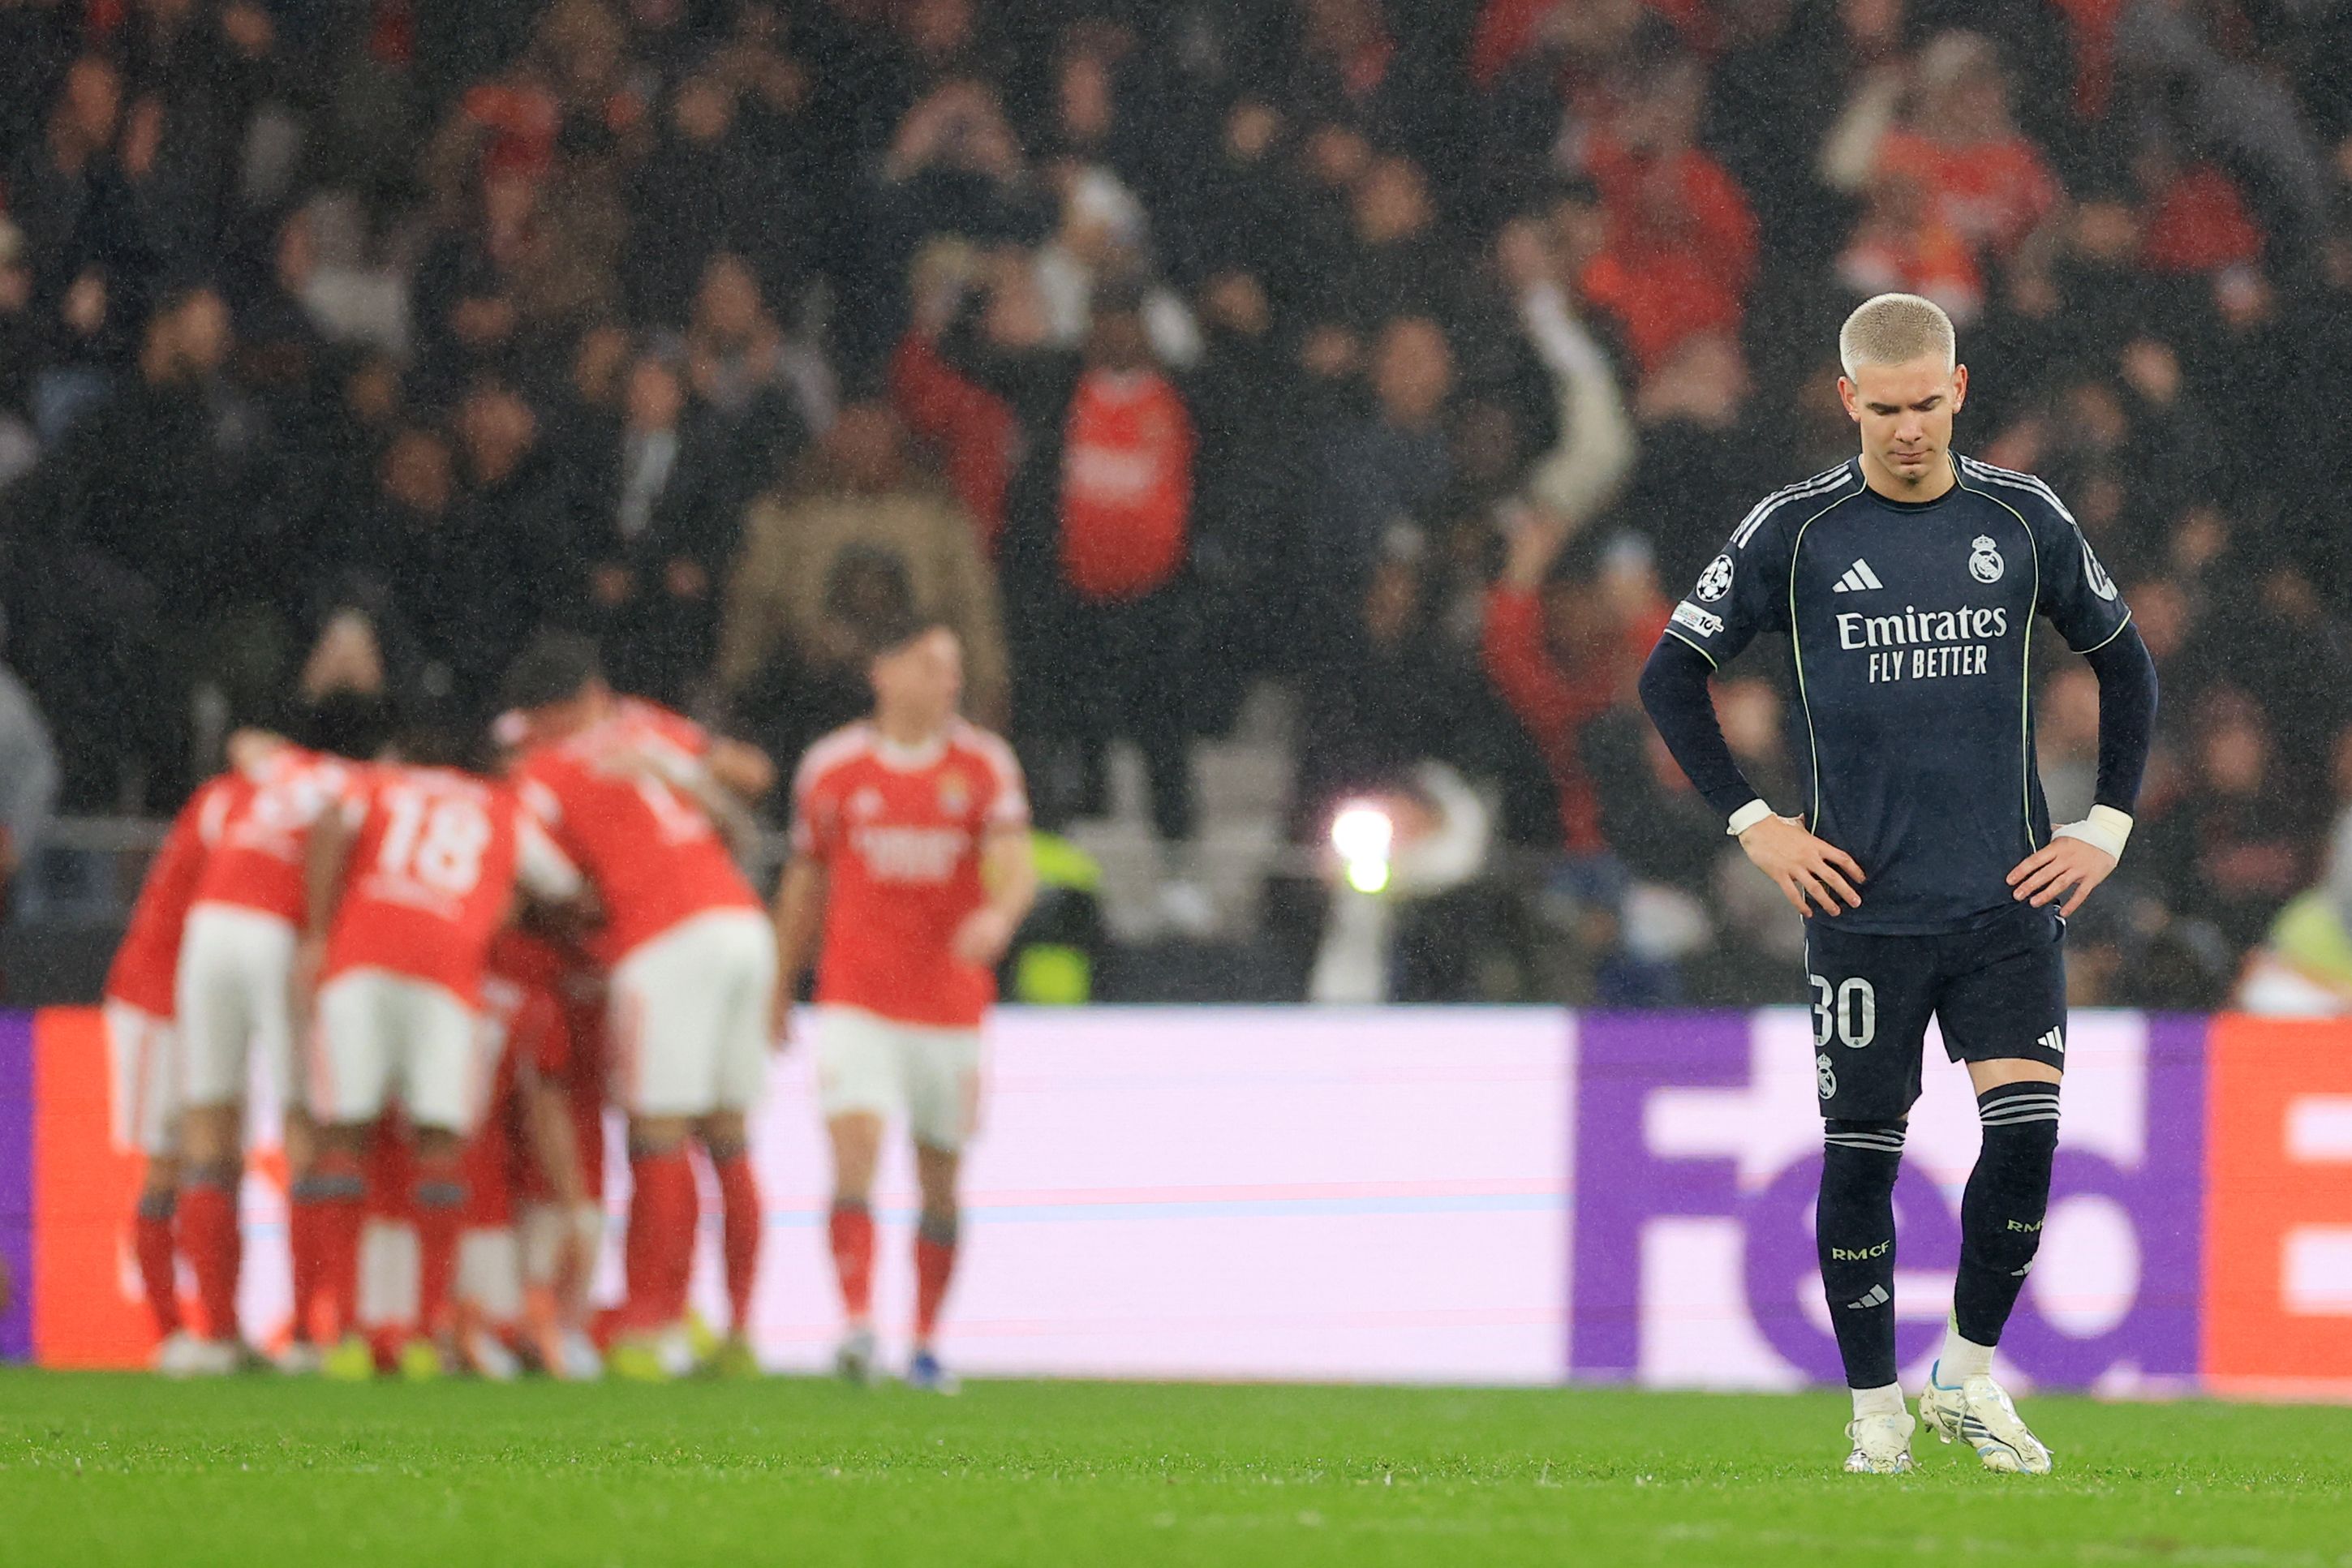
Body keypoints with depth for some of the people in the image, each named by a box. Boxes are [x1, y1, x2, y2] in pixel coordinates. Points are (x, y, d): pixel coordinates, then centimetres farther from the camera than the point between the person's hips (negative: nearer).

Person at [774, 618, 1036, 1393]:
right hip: (857, 1002, -1)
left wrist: (1001, 913, -31)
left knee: (940, 1183, 8)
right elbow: (805, 886, 14)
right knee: (855, 1154, -19)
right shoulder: (830, 767, 4)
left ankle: (926, 1343, 21)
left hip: (949, 1003, 1)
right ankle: (858, 1328, -28)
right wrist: (779, 990, 17)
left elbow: (1015, 864, -8)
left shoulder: (984, 764, 4)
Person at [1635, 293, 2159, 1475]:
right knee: (1861, 1152, -1)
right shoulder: (1794, 531, -2)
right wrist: (1751, 824, -1)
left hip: (2007, 895, 1)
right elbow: (1671, 675, 5)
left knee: (2027, 1124, -12)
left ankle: (1968, 1377, 6)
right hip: (1863, 903, -1)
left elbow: (2124, 662, 16)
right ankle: (1875, 1411, 12)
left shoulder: (2023, 520, 3)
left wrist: (2109, 826, 8)